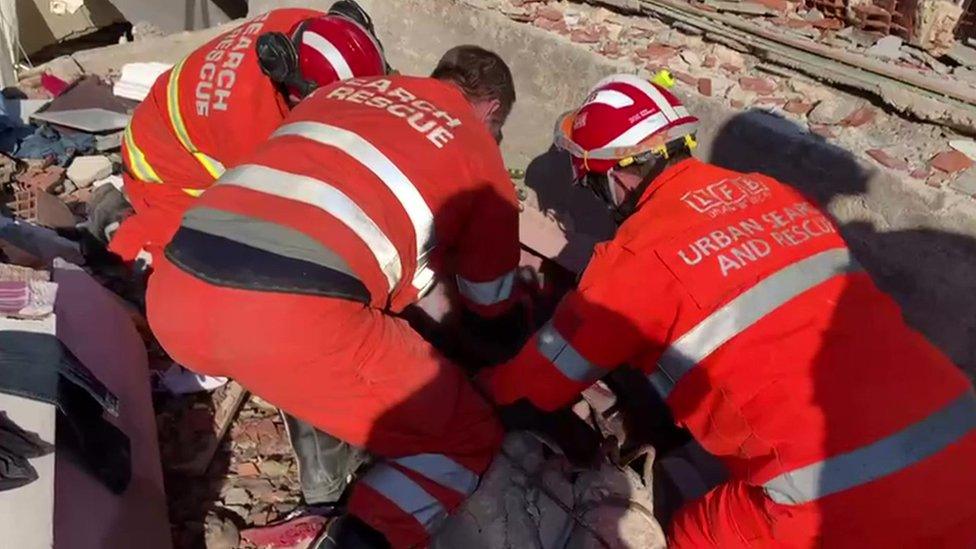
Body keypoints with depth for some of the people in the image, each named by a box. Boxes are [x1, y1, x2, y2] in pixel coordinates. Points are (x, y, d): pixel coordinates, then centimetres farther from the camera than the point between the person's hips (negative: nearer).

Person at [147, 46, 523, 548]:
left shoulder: (340, 90, 28)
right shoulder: (478, 149, 16)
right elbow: (491, 307, 24)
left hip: (173, 296, 7)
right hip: (296, 321, -6)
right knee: (467, 438, 14)